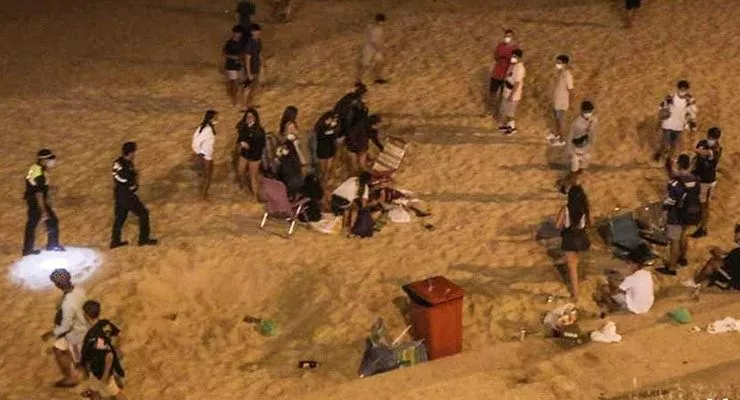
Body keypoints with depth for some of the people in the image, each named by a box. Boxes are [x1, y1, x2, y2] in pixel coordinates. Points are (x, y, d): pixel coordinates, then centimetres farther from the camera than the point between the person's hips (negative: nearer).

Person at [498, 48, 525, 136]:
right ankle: (507, 125, 36)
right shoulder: (513, 65, 4)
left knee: (510, 111, 4)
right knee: (505, 109, 19)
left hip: (513, 94, -9)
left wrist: (511, 95, -23)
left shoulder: (519, 68, -26)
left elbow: (517, 83, -25)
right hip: (507, 91, 9)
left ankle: (513, 128, 21)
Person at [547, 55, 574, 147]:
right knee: (556, 118, 25)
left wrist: (569, 103, -15)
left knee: (561, 120, 7)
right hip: (555, 99, 8)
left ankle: (561, 140, 22)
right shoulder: (559, 71, -4)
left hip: (561, 101, -8)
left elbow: (570, 89, -21)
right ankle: (557, 134, 46)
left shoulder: (567, 75, -29)